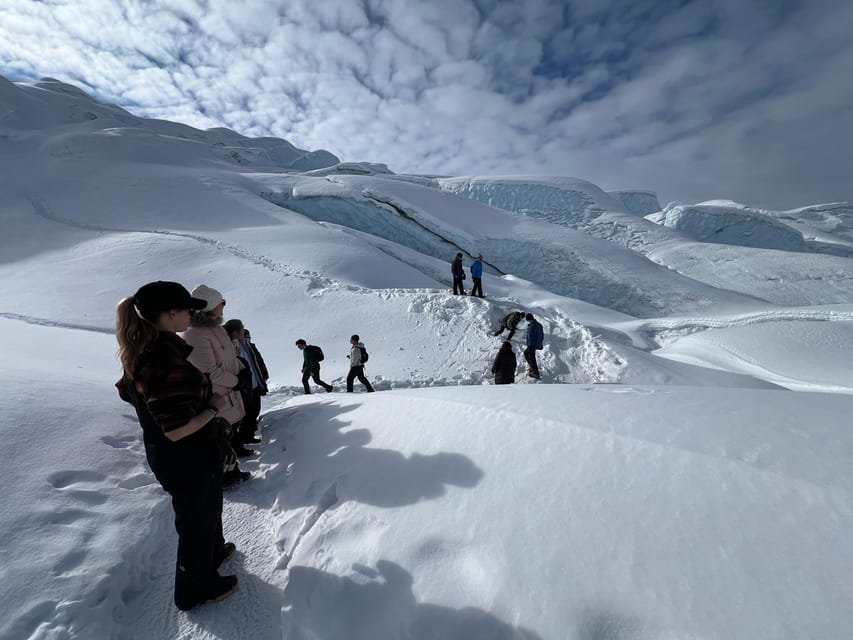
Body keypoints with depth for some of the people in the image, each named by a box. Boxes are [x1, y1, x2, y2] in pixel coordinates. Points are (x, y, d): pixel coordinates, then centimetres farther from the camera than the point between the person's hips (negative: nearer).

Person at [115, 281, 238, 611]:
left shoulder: (140, 351, -5)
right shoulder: (167, 362, -35)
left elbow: (126, 391, 13)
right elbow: (177, 430, -33)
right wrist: (215, 407, -18)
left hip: (167, 455, 9)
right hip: (188, 459, -9)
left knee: (206, 510, 31)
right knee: (196, 522, 17)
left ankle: (213, 552, 56)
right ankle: (195, 588, 42)